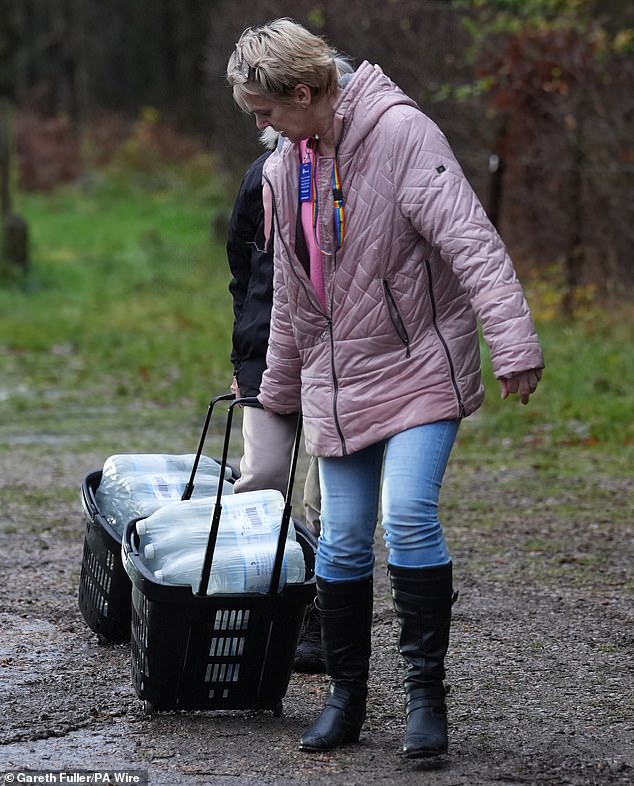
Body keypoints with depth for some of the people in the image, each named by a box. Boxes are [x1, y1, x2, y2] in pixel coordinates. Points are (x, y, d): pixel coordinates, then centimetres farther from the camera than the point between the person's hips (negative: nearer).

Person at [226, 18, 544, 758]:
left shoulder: (400, 132, -15)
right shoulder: (284, 170, 9)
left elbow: (469, 239, -22)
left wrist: (512, 338, -30)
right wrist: (279, 387, 28)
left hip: (419, 367, -6)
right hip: (338, 381, 6)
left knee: (408, 517, -18)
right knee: (341, 540, 4)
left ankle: (425, 689, -6)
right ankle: (346, 694, 17)